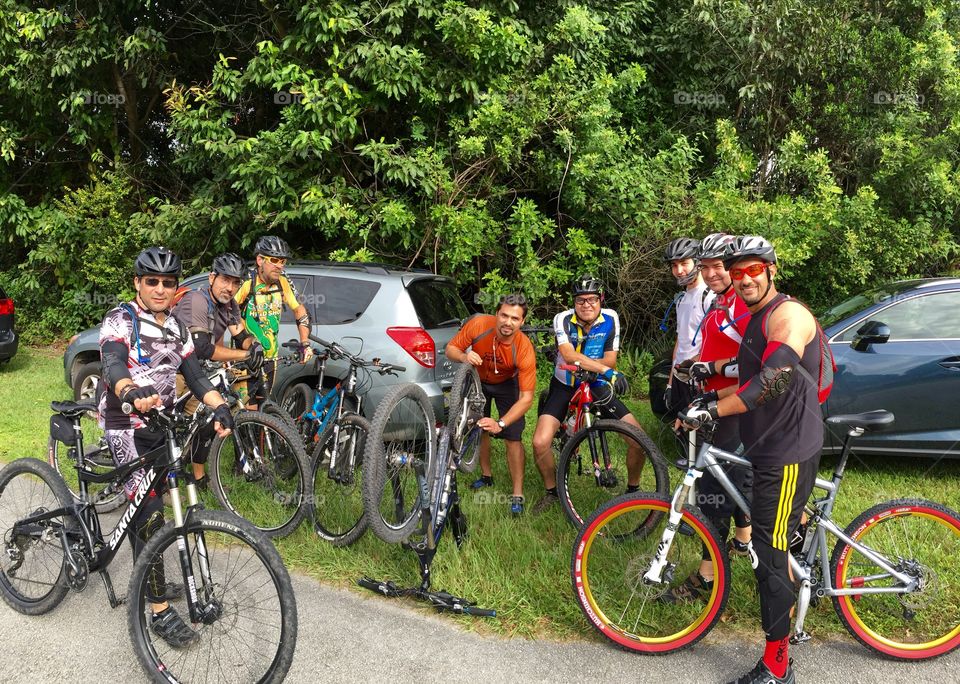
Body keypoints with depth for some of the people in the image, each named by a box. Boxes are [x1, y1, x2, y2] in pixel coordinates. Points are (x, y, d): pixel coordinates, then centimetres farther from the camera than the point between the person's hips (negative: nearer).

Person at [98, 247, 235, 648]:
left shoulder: (175, 328, 9)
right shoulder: (119, 321, -11)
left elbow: (194, 373, -1)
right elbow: (113, 365, -30)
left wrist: (219, 406, -20)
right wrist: (131, 393, -52)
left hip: (162, 424, 7)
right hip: (127, 427, -6)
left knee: (146, 512, 18)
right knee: (149, 516, -10)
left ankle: (150, 582, 33)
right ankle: (160, 611, -4)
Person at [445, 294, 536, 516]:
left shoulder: (524, 349, -37)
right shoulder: (478, 325, -34)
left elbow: (526, 398, -36)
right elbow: (450, 349, -18)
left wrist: (500, 424, -46)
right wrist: (464, 357, -41)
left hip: (507, 384, -2)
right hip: (478, 380, 2)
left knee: (513, 437, -10)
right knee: (479, 429, 8)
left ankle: (517, 495, 1)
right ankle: (486, 476, 31)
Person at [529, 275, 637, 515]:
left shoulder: (610, 319, -12)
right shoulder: (562, 320, -20)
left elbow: (610, 360, -13)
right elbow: (569, 355, -35)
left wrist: (582, 363, -29)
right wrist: (606, 370, -42)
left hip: (596, 387, 2)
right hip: (564, 387, -1)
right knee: (540, 443, -20)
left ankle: (633, 489, 18)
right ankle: (551, 491, 10)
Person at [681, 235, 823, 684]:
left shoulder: (787, 315, -15)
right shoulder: (756, 321, 16)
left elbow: (774, 379, -30)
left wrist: (713, 410, -30)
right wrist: (708, 400, 14)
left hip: (788, 453, -10)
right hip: (768, 448, 10)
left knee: (769, 554, -5)